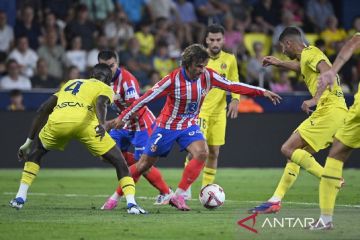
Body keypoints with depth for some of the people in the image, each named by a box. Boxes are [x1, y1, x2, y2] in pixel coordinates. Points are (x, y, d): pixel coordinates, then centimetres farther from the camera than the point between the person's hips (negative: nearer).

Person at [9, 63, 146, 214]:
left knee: (36, 152, 33)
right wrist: (102, 124, -20)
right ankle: (131, 203, -2)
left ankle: (20, 197, 24)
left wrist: (28, 142, 39)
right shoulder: (105, 88, 26)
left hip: (57, 121, 4)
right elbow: (100, 103, -1)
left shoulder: (70, 84, 40)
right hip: (83, 121, -3)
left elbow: (43, 110, 35)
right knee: (119, 162, 12)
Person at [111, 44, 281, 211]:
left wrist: (262, 92, -11)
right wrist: (123, 117, -16)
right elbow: (147, 97, -19)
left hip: (189, 125, 4)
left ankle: (178, 196, -15)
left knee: (202, 153, -23)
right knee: (144, 164, 2)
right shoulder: (173, 79, -24)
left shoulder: (207, 76, -13)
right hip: (167, 126, -3)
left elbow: (233, 86, -7)